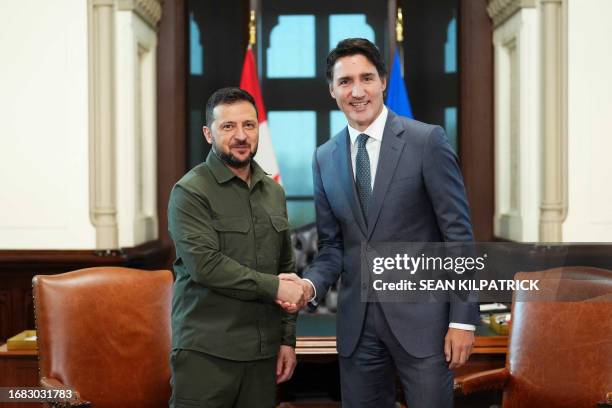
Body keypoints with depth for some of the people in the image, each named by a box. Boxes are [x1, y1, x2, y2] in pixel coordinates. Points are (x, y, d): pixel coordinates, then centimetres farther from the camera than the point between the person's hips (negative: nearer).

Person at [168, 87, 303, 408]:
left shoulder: (273, 192, 13)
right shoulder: (190, 192, -6)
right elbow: (206, 265, -17)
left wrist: (287, 339, 11)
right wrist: (273, 287, -13)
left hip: (263, 353, 5)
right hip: (206, 353, -5)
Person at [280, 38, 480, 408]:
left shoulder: (427, 141, -6)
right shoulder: (325, 158, 8)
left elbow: (459, 235, -7)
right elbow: (332, 246, 11)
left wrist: (463, 320, -10)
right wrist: (311, 284, -9)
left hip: (421, 317, -4)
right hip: (357, 322, 4)